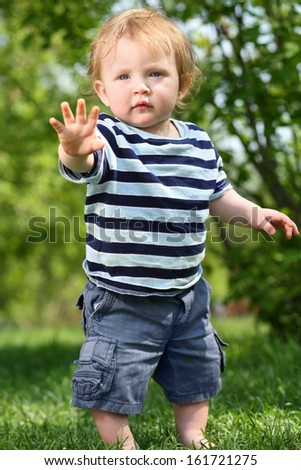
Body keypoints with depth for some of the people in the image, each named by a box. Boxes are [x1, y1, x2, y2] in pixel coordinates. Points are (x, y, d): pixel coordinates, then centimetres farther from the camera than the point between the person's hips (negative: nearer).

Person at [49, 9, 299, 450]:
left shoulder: (198, 144, 1)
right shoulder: (108, 137, -17)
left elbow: (217, 195, 17)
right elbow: (82, 165, -40)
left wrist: (253, 213, 3)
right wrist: (75, 151, -62)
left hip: (187, 294, 6)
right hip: (121, 299, -6)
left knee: (197, 373, 22)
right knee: (113, 382, 1)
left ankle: (193, 440, 42)